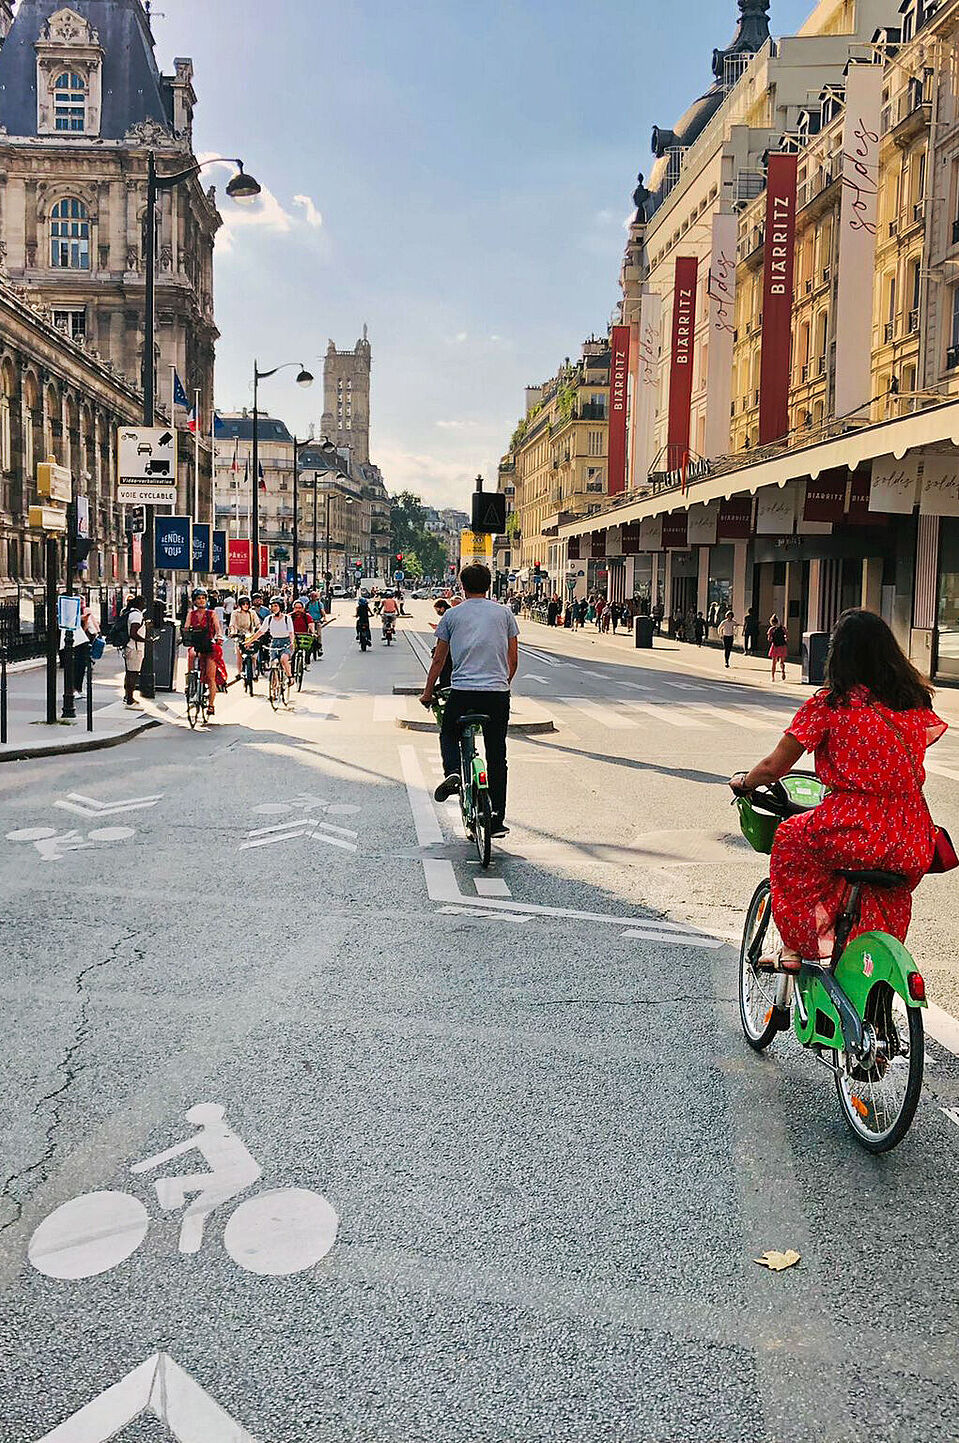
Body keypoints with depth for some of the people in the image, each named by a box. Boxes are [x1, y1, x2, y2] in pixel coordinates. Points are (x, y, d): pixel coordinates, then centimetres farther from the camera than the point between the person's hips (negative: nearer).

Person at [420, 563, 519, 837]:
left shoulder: (452, 614, 7)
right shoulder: (504, 613, 9)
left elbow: (439, 659, 10)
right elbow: (513, 659, 10)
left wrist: (428, 692, 22)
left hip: (462, 692, -1)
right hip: (498, 693, 1)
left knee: (448, 736, 25)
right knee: (496, 756, 10)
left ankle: (452, 771, -6)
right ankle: (497, 819, 11)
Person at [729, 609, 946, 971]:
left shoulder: (828, 704, -5)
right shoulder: (914, 700, 7)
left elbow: (773, 768, -2)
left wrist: (743, 782, 19)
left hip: (853, 832, -5)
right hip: (914, 846, 5)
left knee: (789, 838, 23)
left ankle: (799, 944, 20)